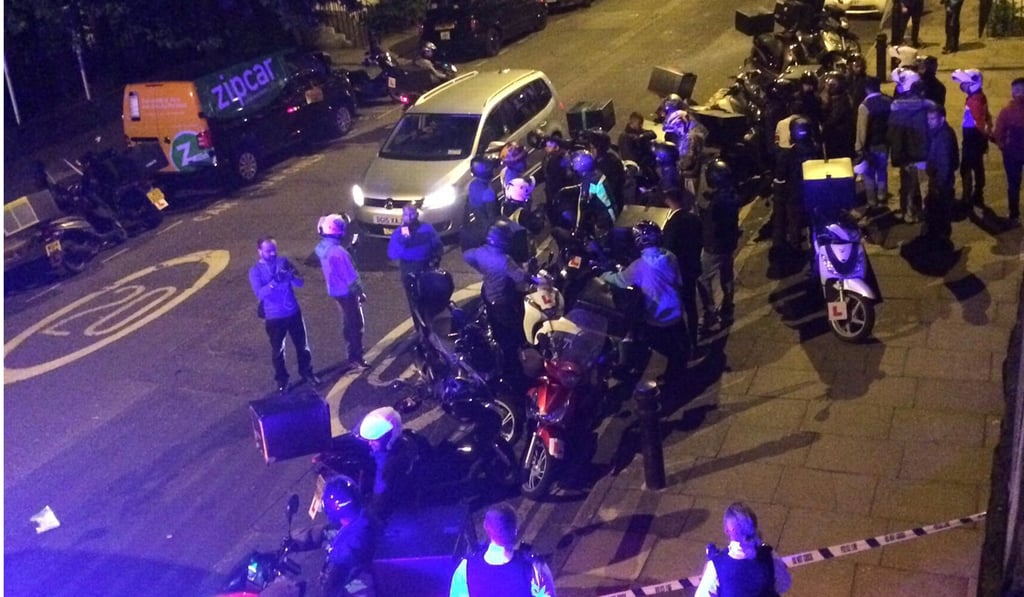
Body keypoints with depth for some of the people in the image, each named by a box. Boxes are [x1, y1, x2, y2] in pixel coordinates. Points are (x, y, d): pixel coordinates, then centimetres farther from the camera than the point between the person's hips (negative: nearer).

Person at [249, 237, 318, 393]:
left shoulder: (283, 262, -3)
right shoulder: (255, 271, -10)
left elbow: (300, 282, -7)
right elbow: (260, 293, -24)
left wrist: (291, 276, -29)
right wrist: (274, 282, -38)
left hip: (294, 312, 2)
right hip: (274, 317, -2)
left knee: (302, 345, 14)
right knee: (277, 350, 9)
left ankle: (307, 372, 34)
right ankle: (282, 380, 26)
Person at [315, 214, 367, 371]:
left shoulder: (322, 248, -1)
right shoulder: (338, 251, -29)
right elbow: (351, 276, -22)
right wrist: (360, 293, -12)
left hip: (335, 291, 9)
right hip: (346, 292, -9)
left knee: (348, 323, 21)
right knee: (356, 324, 3)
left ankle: (353, 354, 32)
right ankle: (355, 359, 9)